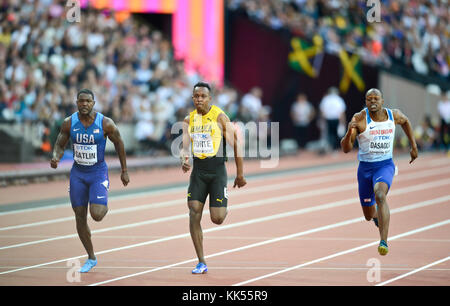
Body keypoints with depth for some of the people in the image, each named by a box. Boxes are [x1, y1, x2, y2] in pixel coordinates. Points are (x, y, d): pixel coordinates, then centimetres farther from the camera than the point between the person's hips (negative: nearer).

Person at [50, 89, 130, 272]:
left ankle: (104, 206, 21)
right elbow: (60, 145, 4)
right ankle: (91, 258, 20)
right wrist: (55, 157, -20)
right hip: (78, 173, 3)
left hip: (98, 172, -3)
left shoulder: (105, 123, -13)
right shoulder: (69, 123, -6)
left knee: (97, 214, -19)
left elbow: (119, 143, 0)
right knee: (80, 217, 4)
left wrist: (124, 171, 6)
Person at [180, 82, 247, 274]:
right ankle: (201, 263, -3)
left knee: (217, 219, -9)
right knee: (194, 213, -9)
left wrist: (240, 175, -2)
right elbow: (185, 146, 3)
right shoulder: (189, 120, 6)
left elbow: (235, 145, -4)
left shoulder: (220, 117, -8)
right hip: (198, 170, 4)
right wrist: (184, 159, -22)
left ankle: (223, 208, 32)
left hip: (217, 171, -4)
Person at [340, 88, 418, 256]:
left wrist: (413, 146, 21)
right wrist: (349, 132, -34)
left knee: (380, 195, -32)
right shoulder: (359, 119, -12)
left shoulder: (394, 115, -3)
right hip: (365, 168, 1)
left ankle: (383, 242, -38)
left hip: (385, 166, -1)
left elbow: (405, 121, 23)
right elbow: (346, 149, -15)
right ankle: (378, 214, 53)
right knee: (369, 216, 12)